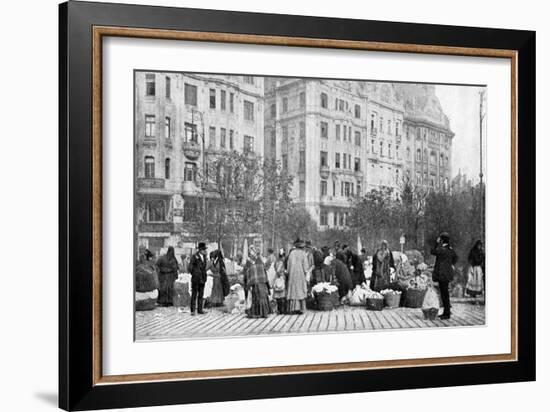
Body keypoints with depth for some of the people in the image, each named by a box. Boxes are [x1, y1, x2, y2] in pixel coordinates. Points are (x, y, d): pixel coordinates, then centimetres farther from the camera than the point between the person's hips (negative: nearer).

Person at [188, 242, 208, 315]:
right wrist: (194, 275, -5)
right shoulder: (194, 257, -12)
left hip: (202, 279, 6)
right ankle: (192, 311, 1)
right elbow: (190, 267, -9)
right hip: (195, 279, -6)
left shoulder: (204, 256, 9)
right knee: (194, 294, -2)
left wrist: (204, 275, 14)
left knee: (201, 295, 8)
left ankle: (200, 310, 14)